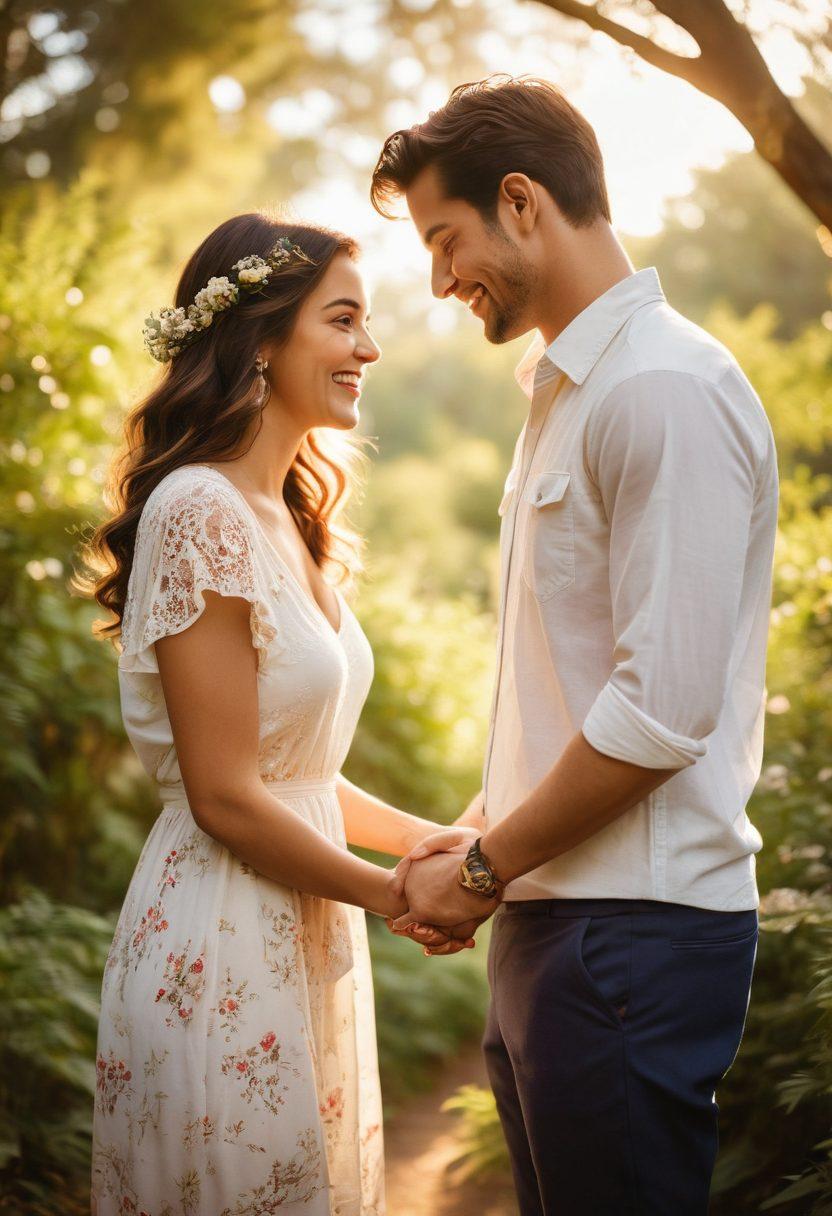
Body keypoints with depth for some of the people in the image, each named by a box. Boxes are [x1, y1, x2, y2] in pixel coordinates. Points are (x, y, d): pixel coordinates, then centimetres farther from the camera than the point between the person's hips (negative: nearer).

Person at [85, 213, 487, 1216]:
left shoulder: (288, 521, 11)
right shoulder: (199, 512, -17)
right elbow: (224, 796, -19)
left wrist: (431, 838, 7)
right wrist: (394, 894, -8)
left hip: (305, 940, 9)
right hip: (222, 952, -9)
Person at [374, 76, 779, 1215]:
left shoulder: (668, 391, -15)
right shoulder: (564, 392, 16)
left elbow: (664, 710, -21)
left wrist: (485, 868, -11)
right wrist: (481, 829, 10)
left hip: (632, 938, -9)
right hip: (552, 919, 9)